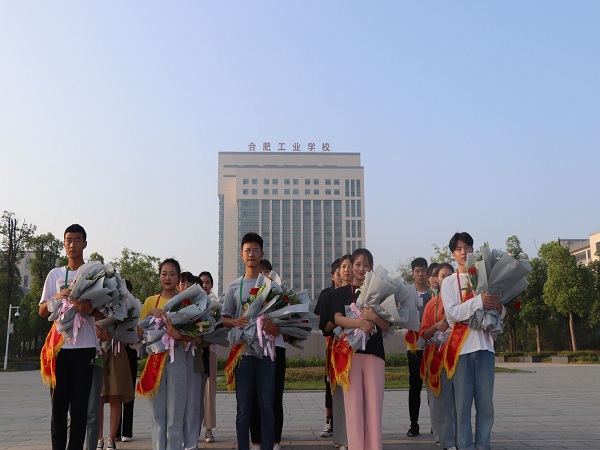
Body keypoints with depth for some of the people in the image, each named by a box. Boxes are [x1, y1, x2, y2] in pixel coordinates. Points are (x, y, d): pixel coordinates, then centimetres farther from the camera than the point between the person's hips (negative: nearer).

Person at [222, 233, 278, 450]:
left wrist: (276, 328, -17)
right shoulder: (234, 286, 9)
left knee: (267, 406, 3)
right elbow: (224, 319, 10)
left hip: (266, 352, -1)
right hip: (242, 352, 1)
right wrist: (235, 322, -13)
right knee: (243, 409, 7)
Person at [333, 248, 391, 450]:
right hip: (350, 351, -1)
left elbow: (388, 326, 6)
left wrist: (374, 318, -15)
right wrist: (360, 322, -25)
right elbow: (338, 319, -7)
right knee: (353, 405, -3)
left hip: (374, 352, 1)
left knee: (374, 405, 0)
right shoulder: (341, 292, 9)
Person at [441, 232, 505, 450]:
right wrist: (478, 301, -20)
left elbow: (500, 315, 14)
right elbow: (452, 312, -7)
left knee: (486, 401, 0)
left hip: (484, 344, 2)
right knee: (463, 401, -3)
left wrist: (498, 306, -10)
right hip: (461, 345, -2)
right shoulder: (449, 282, 9)